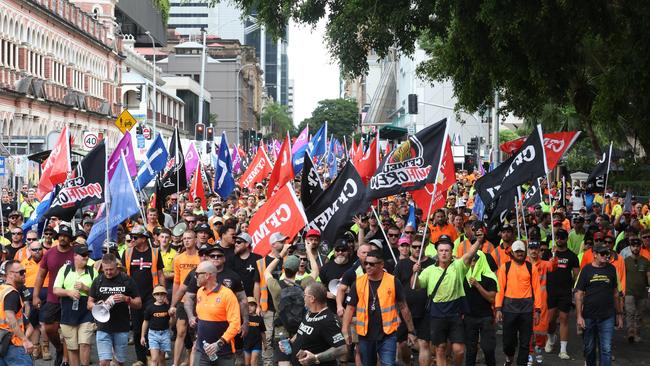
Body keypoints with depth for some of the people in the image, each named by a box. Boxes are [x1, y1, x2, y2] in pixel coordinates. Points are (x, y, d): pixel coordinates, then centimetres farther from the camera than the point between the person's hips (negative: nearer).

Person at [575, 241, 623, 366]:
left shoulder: (611, 269, 3)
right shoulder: (586, 270, -1)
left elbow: (616, 293, 9)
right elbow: (579, 294, -1)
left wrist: (619, 314, 8)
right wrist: (579, 316, -7)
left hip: (607, 317, 0)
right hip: (588, 317, 0)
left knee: (606, 349, -5)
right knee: (589, 348, 12)